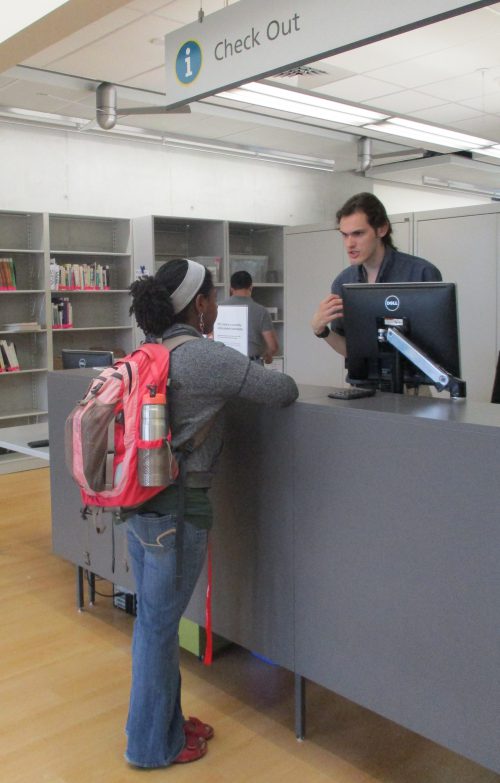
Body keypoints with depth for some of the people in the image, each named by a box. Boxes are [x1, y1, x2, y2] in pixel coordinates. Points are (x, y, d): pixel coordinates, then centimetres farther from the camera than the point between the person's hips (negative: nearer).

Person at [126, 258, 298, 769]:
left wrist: (247, 369, 18)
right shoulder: (207, 357, -16)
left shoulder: (147, 351, 7)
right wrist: (270, 374, 11)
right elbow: (285, 392, -11)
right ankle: (153, 745, 26)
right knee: (160, 624, 6)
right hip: (179, 509, -8)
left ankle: (164, 722, 38)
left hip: (137, 501, 8)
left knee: (152, 619, 19)